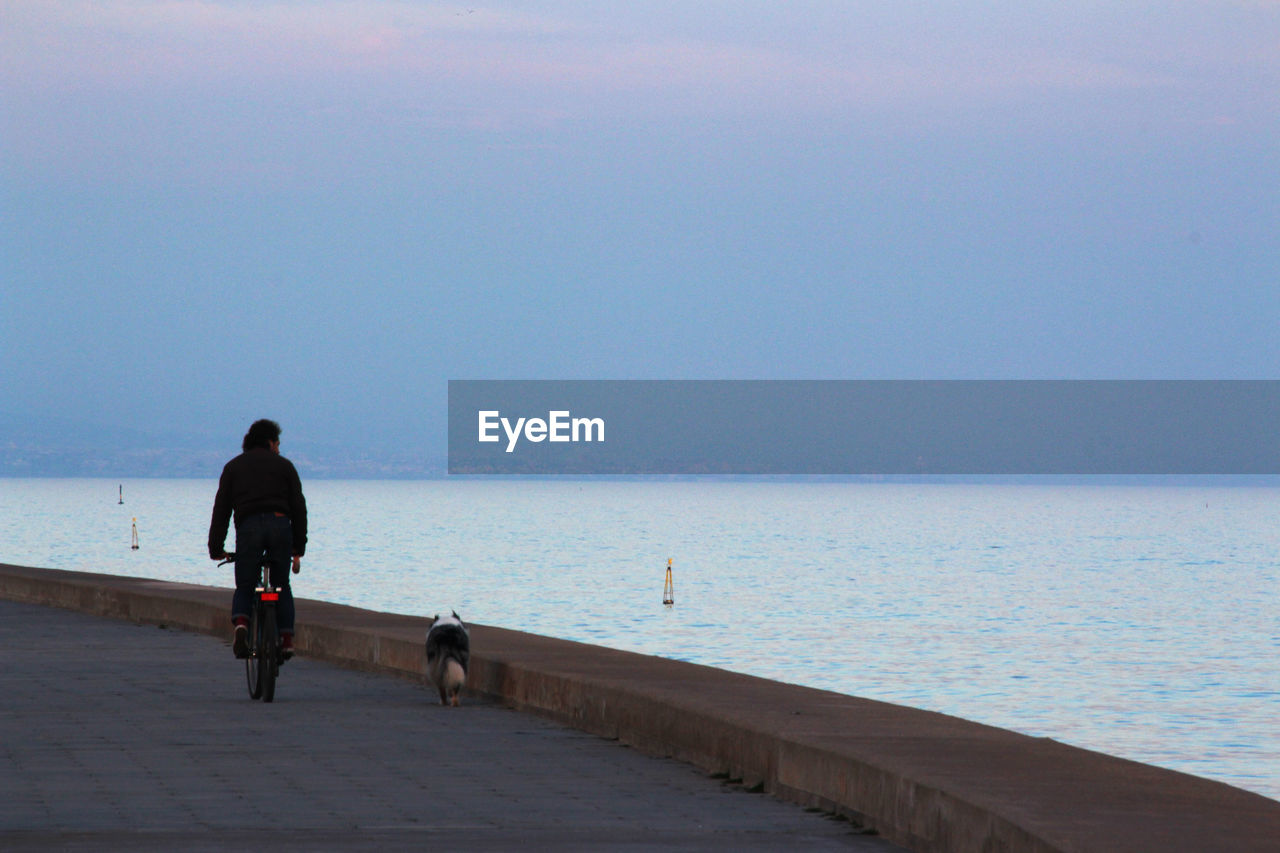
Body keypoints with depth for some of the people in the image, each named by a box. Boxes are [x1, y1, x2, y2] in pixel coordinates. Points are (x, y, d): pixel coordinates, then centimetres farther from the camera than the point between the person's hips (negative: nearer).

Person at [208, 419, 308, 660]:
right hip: (280, 524, 0)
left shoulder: (233, 467, 19)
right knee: (282, 586, 16)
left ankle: (241, 622, -22)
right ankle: (286, 637, 2)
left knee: (244, 588, 9)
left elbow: (221, 509, 13)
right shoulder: (284, 465, 18)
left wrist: (216, 549, 15)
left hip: (248, 527, 0)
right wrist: (298, 549, 16)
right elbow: (299, 507, 14)